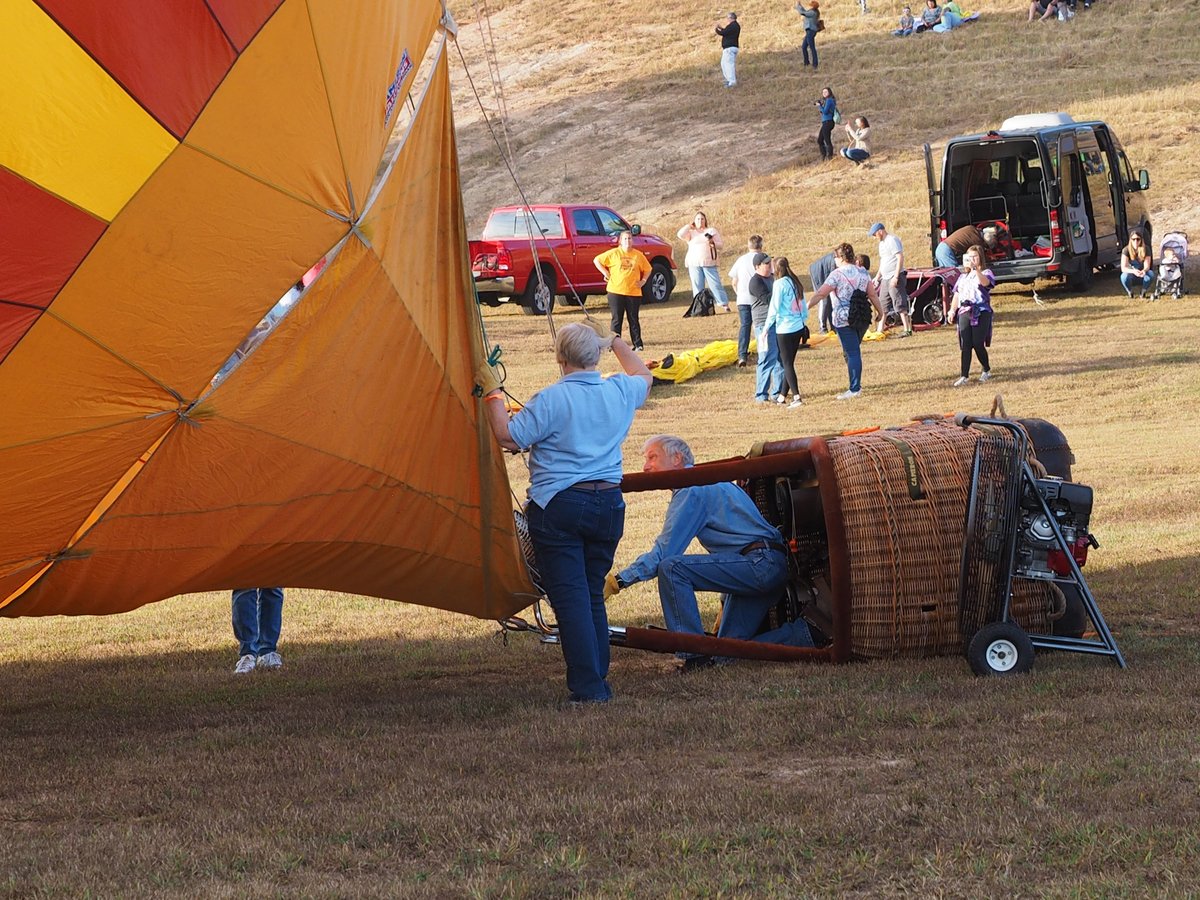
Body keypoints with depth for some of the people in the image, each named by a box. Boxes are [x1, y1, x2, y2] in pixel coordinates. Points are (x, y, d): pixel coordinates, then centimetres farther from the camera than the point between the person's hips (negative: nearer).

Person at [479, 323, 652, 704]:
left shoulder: (550, 400, -13)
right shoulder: (620, 393, 5)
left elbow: (509, 436, -11)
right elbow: (644, 376, 28)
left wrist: (492, 393, -1)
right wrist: (618, 343, 40)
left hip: (558, 507, -6)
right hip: (608, 506, 6)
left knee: (570, 597, -4)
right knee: (593, 594, 16)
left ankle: (588, 688, -9)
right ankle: (599, 680, 16)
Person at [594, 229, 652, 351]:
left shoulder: (638, 255, 6)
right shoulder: (613, 253, 0)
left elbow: (647, 269, 19)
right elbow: (597, 260, 7)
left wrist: (643, 281, 5)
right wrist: (606, 273, -1)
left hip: (634, 292, 1)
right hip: (616, 291, -1)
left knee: (634, 320, 4)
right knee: (616, 319, 0)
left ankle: (637, 344, 8)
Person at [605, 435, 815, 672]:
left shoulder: (692, 491, -8)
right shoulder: (707, 483, 25)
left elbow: (663, 553, -15)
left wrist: (618, 581, -14)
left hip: (761, 563, -10)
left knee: (671, 568, -23)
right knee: (727, 654, 10)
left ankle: (695, 656, -23)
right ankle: (802, 634, 9)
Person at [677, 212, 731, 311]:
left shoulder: (712, 231, 14)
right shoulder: (690, 233, 14)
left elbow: (721, 245, 10)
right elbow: (680, 235, -5)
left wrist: (713, 243, -11)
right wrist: (689, 225, 4)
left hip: (709, 263, -1)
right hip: (694, 263, 1)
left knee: (715, 284, -8)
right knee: (697, 286, -3)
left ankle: (723, 304, -7)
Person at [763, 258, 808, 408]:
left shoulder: (779, 284, -11)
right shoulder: (796, 283, 9)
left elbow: (774, 308, -12)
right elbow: (804, 306, 14)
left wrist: (766, 328, -5)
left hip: (785, 329, -7)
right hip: (799, 328, 7)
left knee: (787, 364, -4)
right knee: (789, 363, 16)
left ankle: (797, 397, -13)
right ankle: (782, 394, 25)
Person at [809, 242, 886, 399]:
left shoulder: (837, 274, -11)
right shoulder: (862, 273, 7)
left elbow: (821, 293, -17)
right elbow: (873, 295, 9)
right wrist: (881, 312, 19)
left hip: (844, 320, -6)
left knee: (852, 353, -5)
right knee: (854, 351, 20)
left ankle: (855, 389, -4)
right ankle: (856, 384, 23)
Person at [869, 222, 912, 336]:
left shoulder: (892, 240, -12)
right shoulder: (882, 243, 18)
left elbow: (900, 258, -19)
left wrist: (896, 277, -24)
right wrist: (878, 277, 25)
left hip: (895, 278, -10)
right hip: (885, 279, 10)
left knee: (900, 305, -11)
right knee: (883, 305, 12)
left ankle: (907, 330, -11)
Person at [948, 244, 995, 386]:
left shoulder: (985, 273, 2)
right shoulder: (963, 276, 20)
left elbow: (985, 282, -23)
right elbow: (957, 295, 23)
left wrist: (975, 268, -36)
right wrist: (952, 311, 12)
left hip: (981, 313, -5)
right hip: (964, 313, 5)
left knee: (978, 344, -6)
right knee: (965, 345, -5)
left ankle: (987, 371, 18)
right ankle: (964, 376, -6)